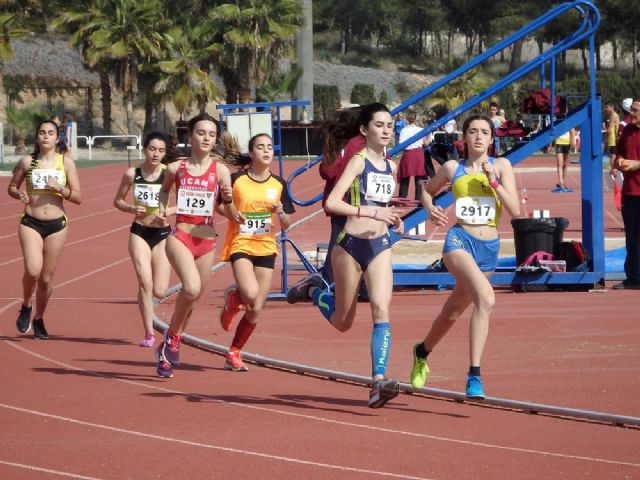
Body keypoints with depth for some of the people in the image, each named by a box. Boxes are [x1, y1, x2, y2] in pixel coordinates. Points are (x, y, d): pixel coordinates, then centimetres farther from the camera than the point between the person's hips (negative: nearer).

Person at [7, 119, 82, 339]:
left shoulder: (66, 162, 1)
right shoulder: (27, 162, 1)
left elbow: (78, 197, 1)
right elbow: (11, 188, 13)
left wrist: (59, 189, -16)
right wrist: (19, 194, -9)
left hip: (56, 225, 1)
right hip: (30, 223, -1)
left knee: (46, 278, 7)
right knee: (33, 270, -23)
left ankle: (39, 320, 28)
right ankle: (26, 307, 5)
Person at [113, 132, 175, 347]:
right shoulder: (132, 174, -3)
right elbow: (118, 200, 8)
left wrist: (169, 212, -21)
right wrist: (131, 209, -12)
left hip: (163, 234, 0)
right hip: (139, 232, 0)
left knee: (159, 291, -2)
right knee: (145, 283, -14)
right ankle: (149, 333, -5)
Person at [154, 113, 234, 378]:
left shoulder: (220, 170, -1)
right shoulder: (176, 169, 1)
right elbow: (164, 190, 22)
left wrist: (228, 198, -19)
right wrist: (163, 207, 3)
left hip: (207, 241, 2)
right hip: (180, 237, -2)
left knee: (192, 297, 10)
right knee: (192, 288, -27)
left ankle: (166, 350, 30)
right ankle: (172, 335, -4)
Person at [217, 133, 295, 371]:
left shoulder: (279, 184, 6)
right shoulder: (236, 180, -4)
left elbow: (286, 225, 10)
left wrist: (281, 213, -12)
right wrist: (231, 212, -14)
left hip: (266, 248, 4)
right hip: (240, 245, -4)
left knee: (255, 310, 2)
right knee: (250, 295, -28)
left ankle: (234, 353, 21)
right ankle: (232, 298, 9)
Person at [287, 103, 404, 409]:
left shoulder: (391, 167, 11)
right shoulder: (358, 161, -9)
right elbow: (331, 203, -20)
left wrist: (393, 219, 9)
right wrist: (372, 212, -27)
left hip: (381, 246, 5)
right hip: (350, 245, -5)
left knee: (381, 309, -16)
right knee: (343, 323, 10)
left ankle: (379, 381, -22)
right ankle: (313, 291, 40)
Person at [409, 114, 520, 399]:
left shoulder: (501, 166, 4)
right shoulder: (453, 168, 4)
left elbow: (515, 211, -3)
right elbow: (427, 190, 22)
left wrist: (494, 182, -13)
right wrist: (431, 209, 2)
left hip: (489, 248, 3)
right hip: (460, 240, -3)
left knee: (453, 311, 17)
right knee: (486, 298, -29)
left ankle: (423, 351, 44)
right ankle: (474, 375, -30)